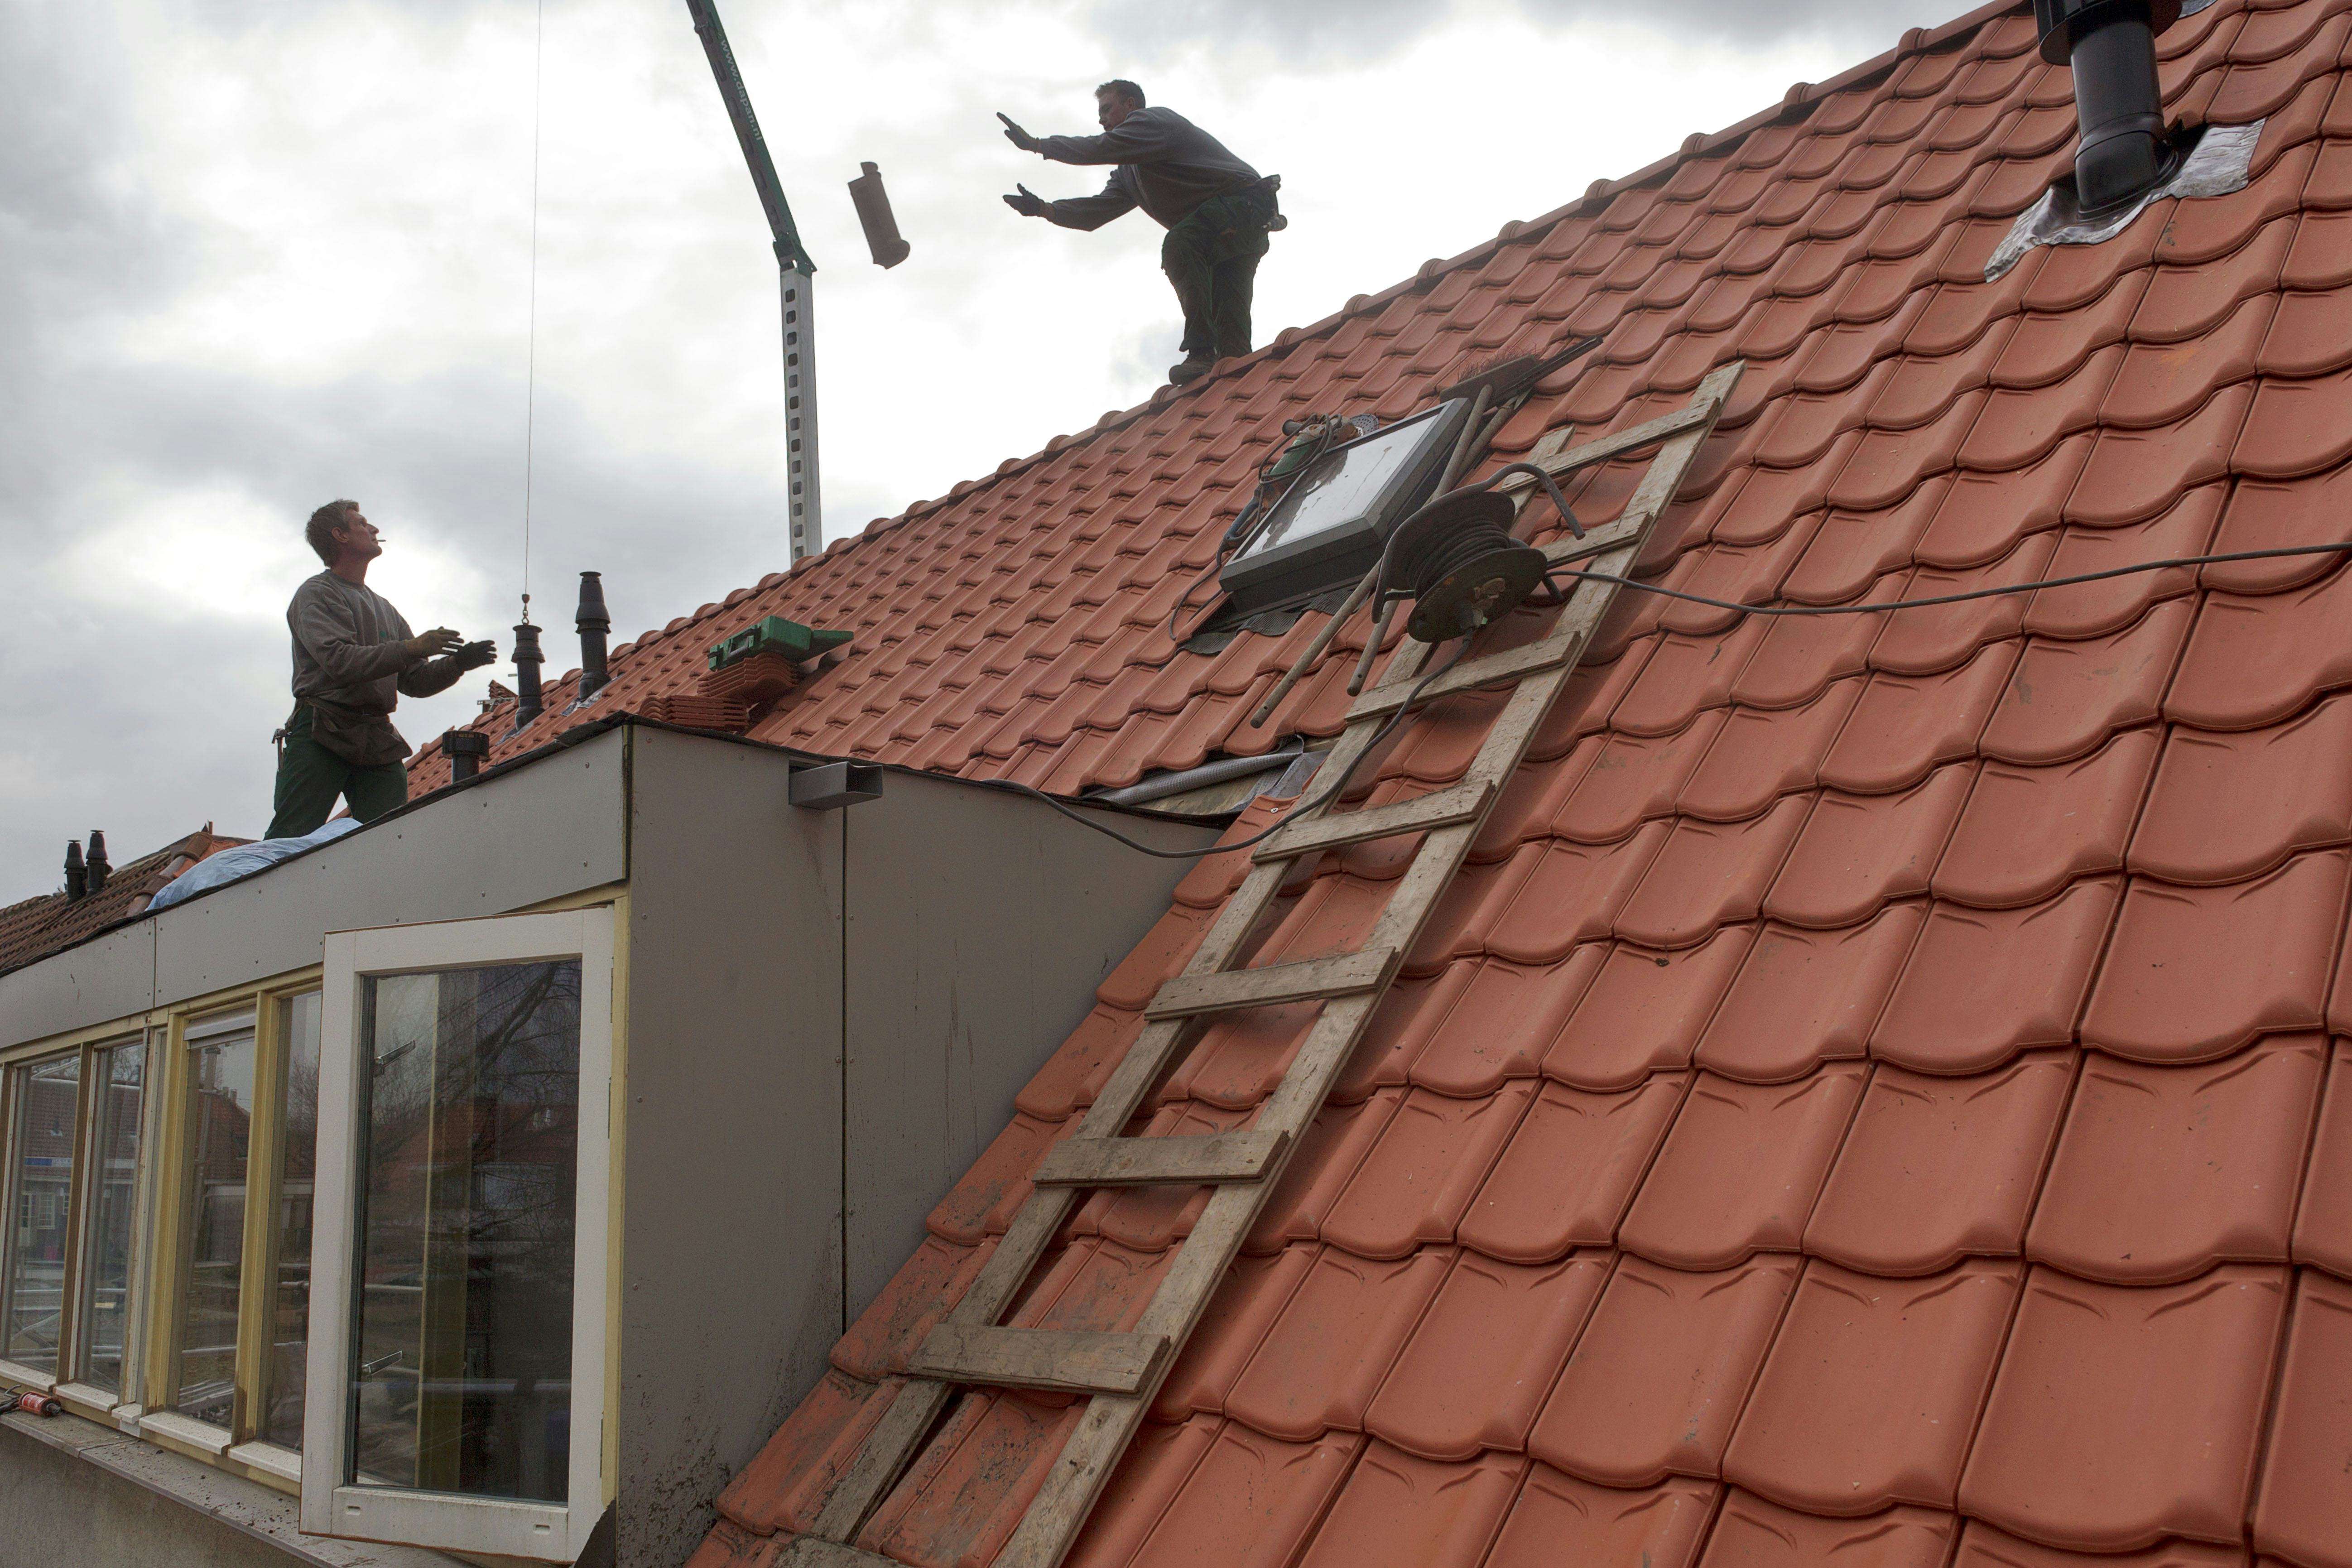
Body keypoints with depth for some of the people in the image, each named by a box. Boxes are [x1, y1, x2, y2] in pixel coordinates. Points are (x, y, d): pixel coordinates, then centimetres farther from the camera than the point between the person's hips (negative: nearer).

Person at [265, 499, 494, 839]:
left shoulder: (384, 608, 25)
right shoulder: (317, 594, 4)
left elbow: (415, 682, 20)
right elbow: (339, 661, -14)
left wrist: (457, 664, 2)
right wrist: (410, 649, -18)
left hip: (378, 743, 6)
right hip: (322, 736, -6)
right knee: (290, 842, -11)